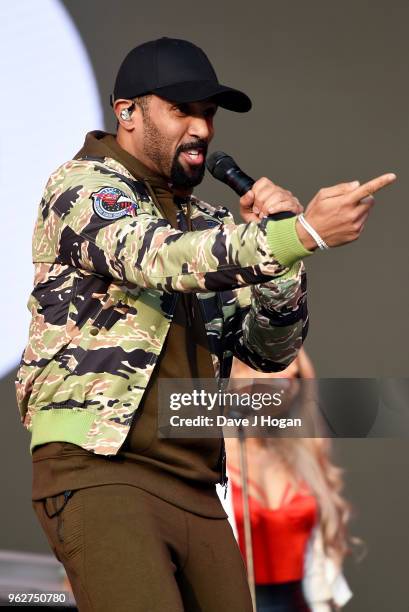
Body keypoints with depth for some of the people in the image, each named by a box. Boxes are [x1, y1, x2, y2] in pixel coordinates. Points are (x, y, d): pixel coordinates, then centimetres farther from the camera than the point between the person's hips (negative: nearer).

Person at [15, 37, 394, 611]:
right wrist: (300, 232, -31)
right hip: (98, 467, -7)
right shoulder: (81, 184, 0)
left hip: (195, 487, 7)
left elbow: (271, 349, 13)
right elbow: (158, 258, -20)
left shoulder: (206, 224, 19)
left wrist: (270, 234, -4)